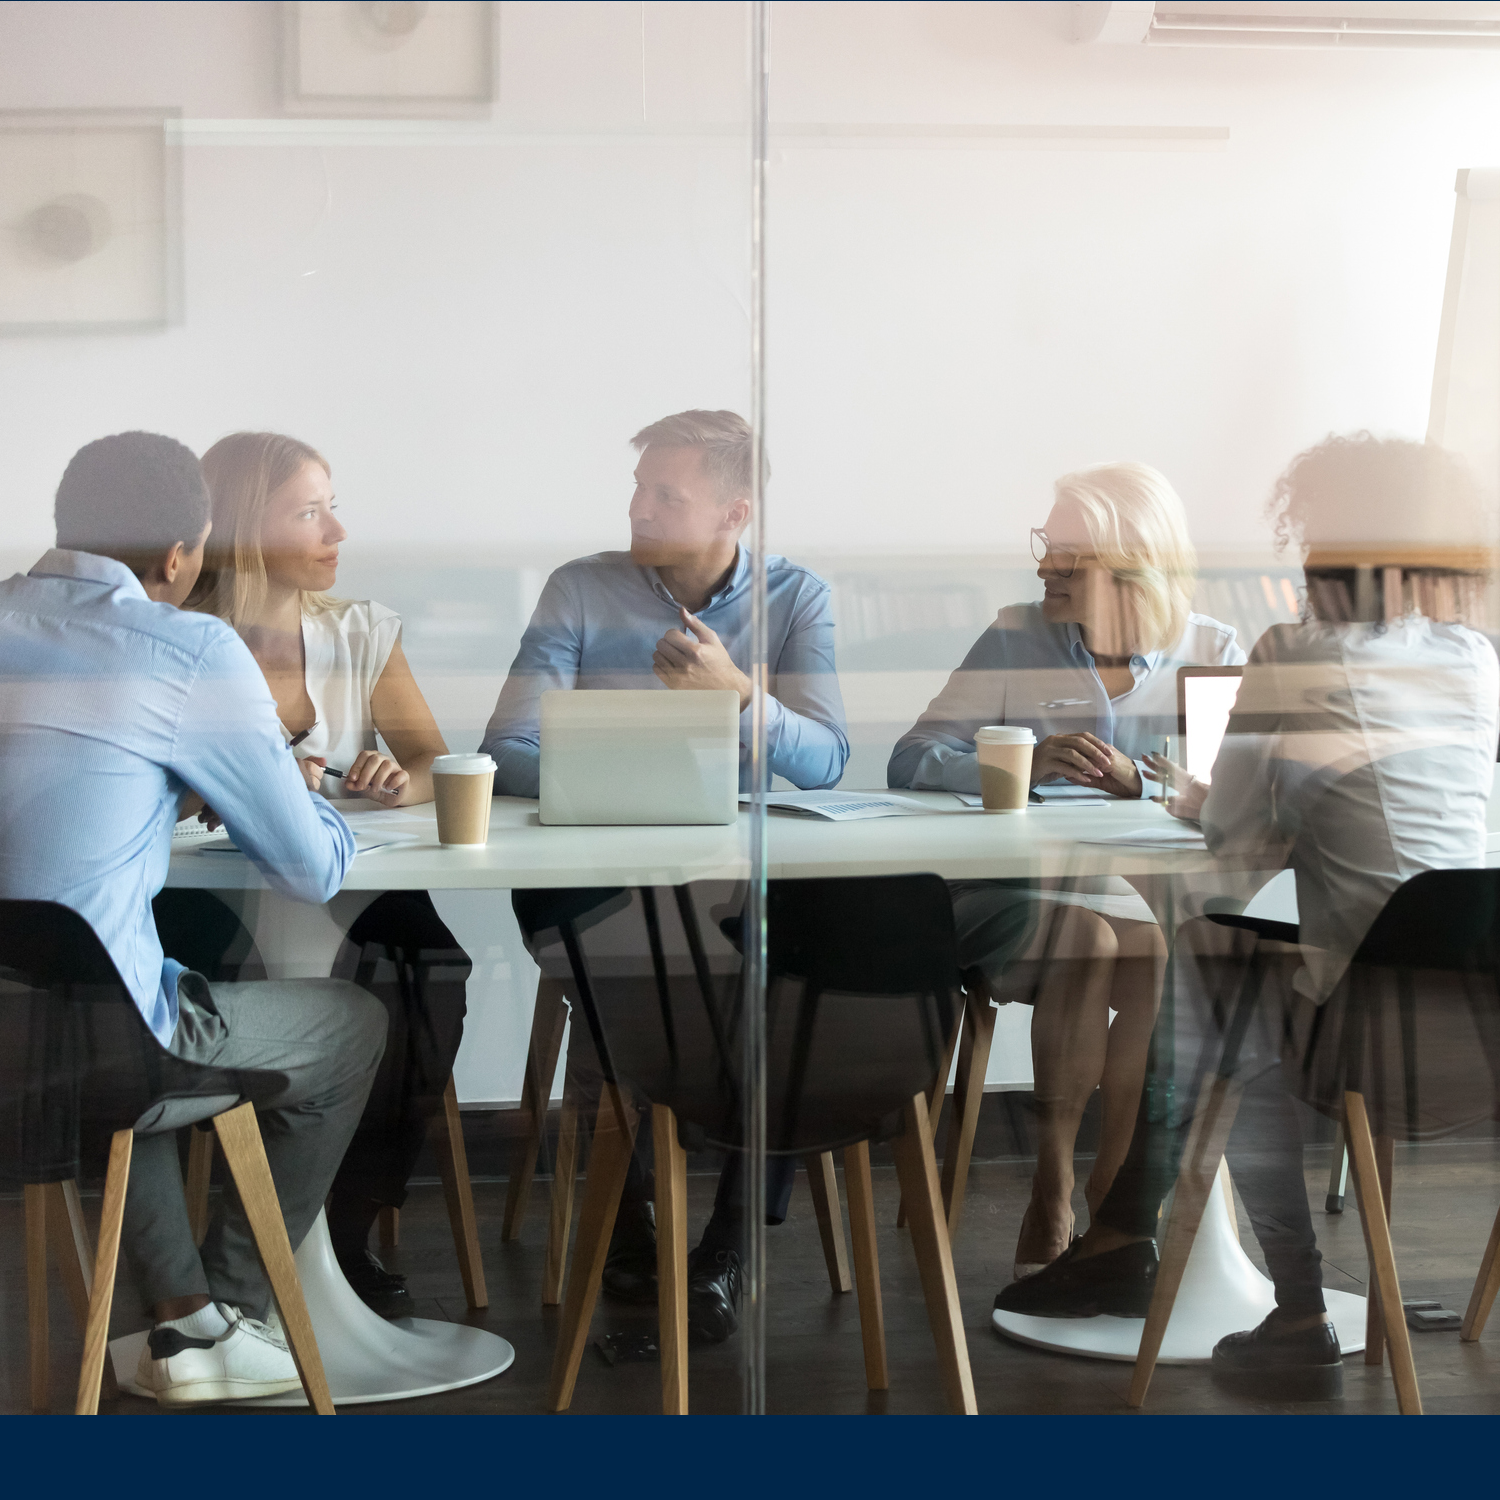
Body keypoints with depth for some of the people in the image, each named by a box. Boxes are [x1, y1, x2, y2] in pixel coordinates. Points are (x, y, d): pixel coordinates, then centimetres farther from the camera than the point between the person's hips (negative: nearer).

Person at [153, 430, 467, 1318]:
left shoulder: (362, 632, 11)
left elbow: (436, 763, 10)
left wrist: (402, 784, -14)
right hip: (212, 907, -4)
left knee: (433, 965, -27)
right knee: (369, 981, -31)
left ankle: (349, 1229, -11)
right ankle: (303, 1237, -13)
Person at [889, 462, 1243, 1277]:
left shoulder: (1211, 651, 8)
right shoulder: (1017, 640, 6)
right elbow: (912, 760, -4)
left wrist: (1137, 779, -24)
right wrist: (1024, 764, -22)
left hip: (1159, 900, 1)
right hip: (1021, 895, -1)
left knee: (1165, 958, -32)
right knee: (1086, 941, -33)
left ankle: (1112, 1197, -19)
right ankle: (1052, 1192, -22)